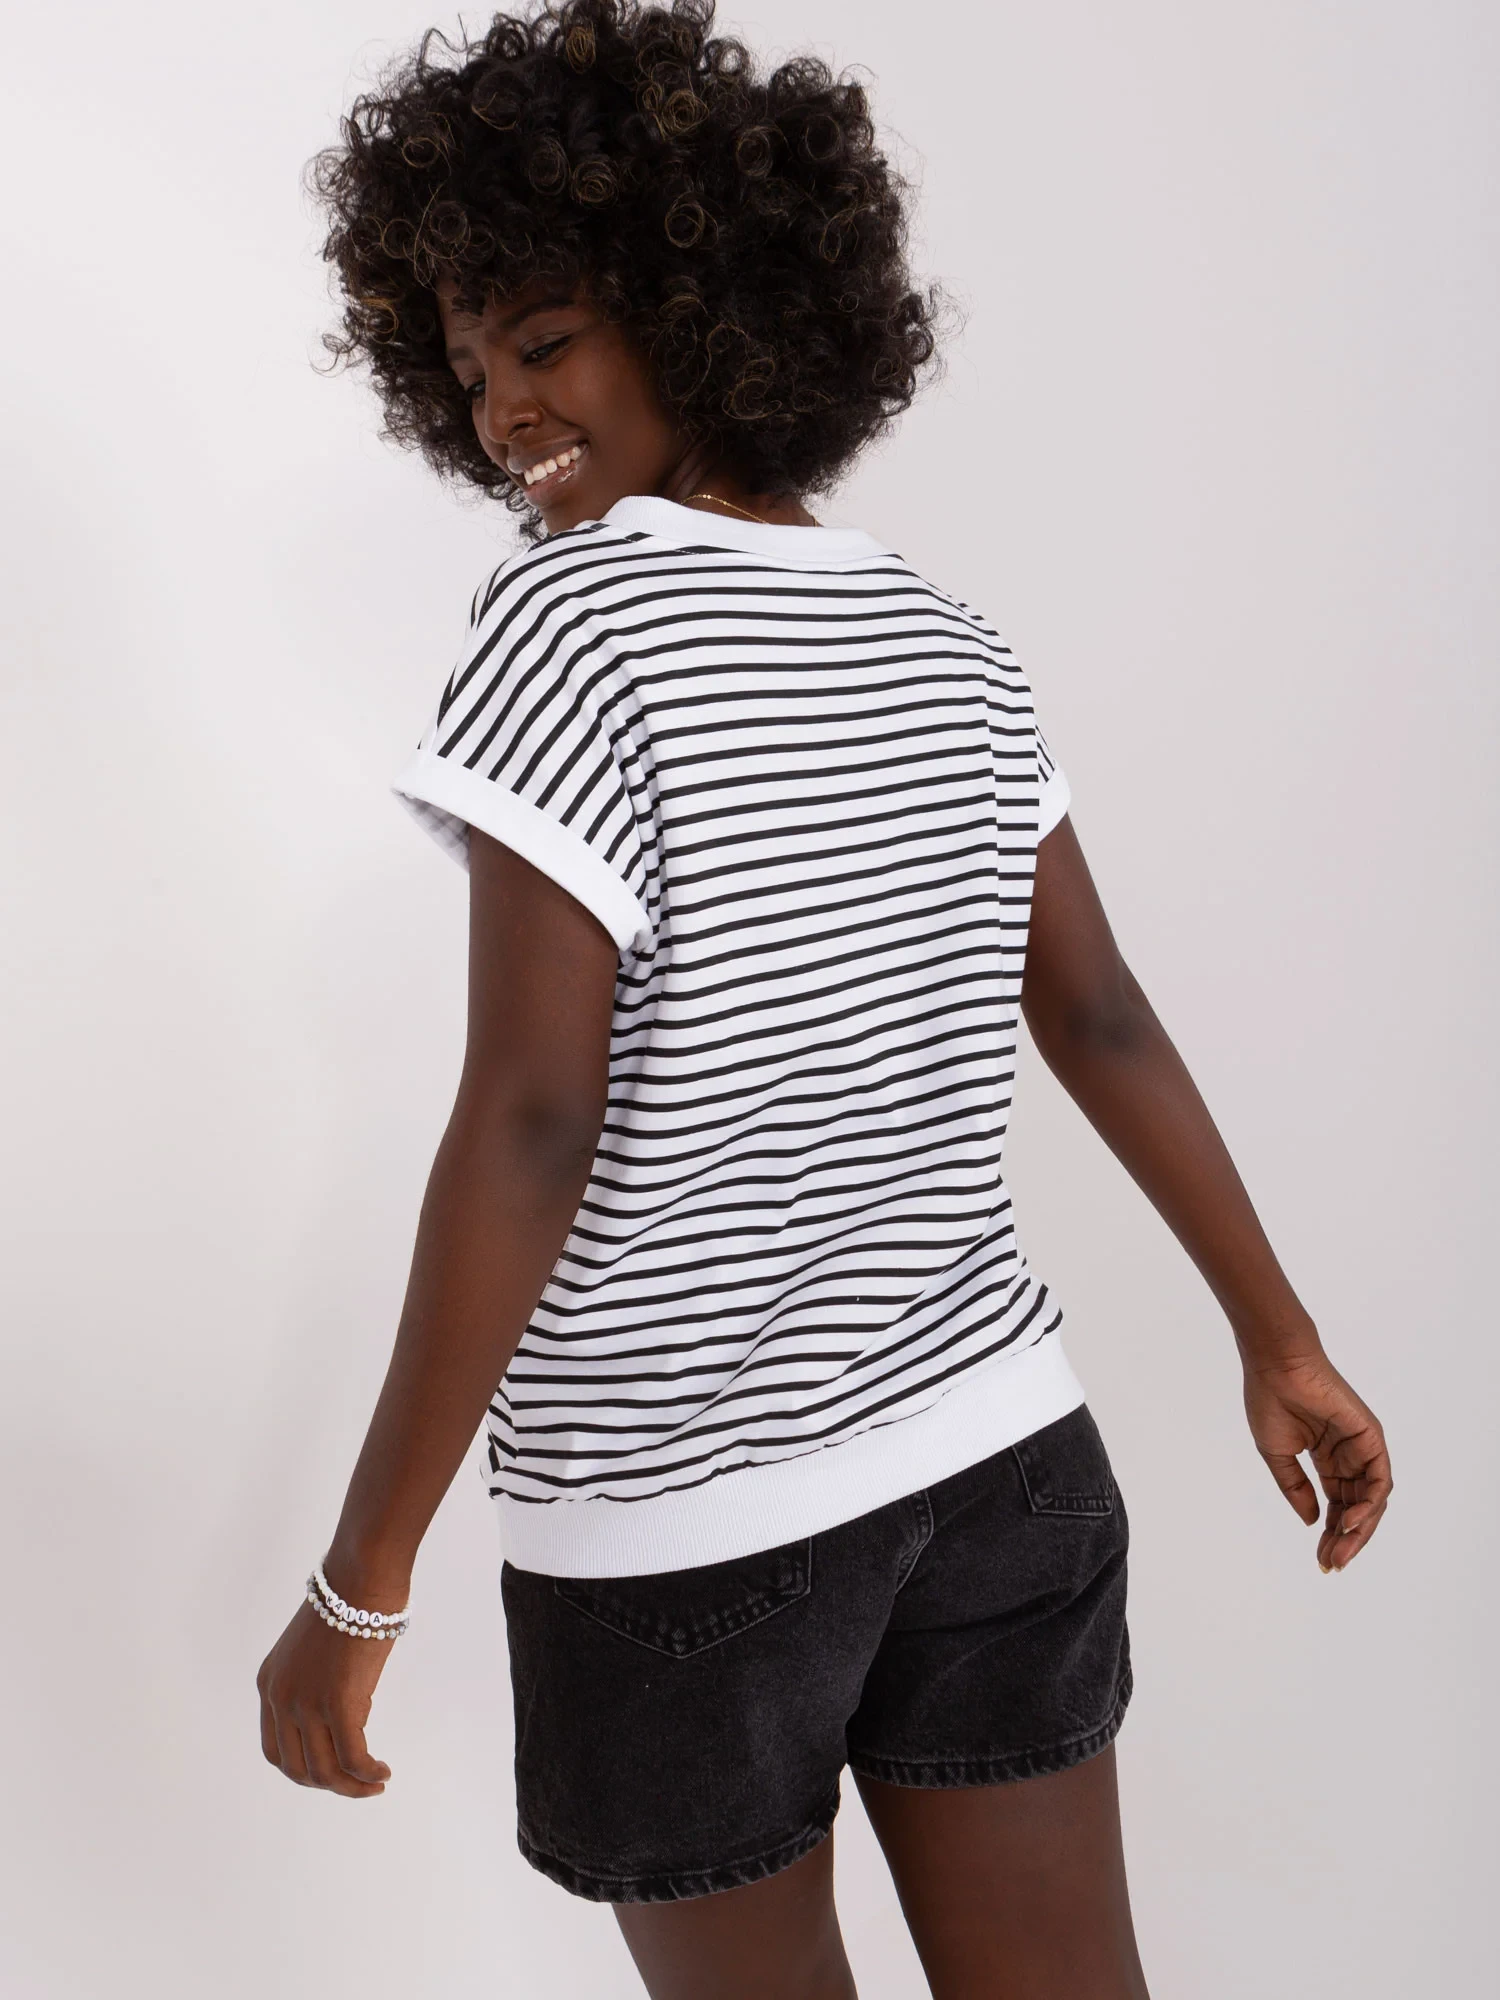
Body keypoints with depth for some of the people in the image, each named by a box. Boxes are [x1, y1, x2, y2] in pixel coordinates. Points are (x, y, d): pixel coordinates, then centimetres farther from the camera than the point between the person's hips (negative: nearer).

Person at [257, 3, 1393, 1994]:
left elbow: (530, 1126, -20)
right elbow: (1102, 1016, 10)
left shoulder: (573, 618, -14)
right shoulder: (942, 636, 5)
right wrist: (1279, 1336, 18)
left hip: (677, 1507, -5)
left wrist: (360, 1584, -15)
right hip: (997, 1449, 5)